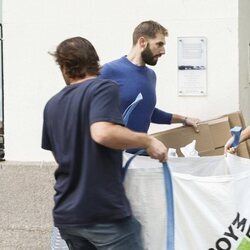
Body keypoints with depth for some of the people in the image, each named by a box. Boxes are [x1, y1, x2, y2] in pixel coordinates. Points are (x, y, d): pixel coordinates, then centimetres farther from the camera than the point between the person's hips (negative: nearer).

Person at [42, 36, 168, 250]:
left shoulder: (52, 105, 14)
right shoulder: (103, 88, -7)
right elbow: (102, 133, -25)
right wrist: (147, 141, -13)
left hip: (66, 214, 6)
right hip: (104, 212, -6)